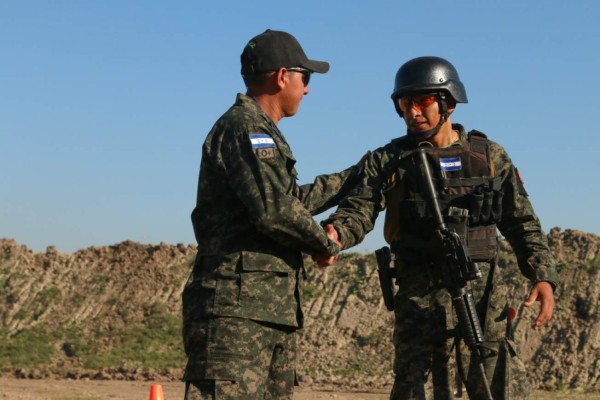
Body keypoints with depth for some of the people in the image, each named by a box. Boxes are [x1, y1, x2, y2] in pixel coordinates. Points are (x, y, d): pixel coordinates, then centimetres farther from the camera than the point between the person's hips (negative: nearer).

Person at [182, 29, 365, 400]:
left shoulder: (262, 132, 21)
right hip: (238, 310, -10)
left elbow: (295, 199, 34)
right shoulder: (244, 127, -10)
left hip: (274, 313, 10)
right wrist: (326, 244, -5)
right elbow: (274, 211, -21)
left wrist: (355, 176, 38)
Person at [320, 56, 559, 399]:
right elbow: (360, 210, -8)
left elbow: (523, 225, 11)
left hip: (484, 296, 1)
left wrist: (544, 277, -3)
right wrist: (333, 234, -31)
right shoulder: (389, 160, 6)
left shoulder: (490, 156, 9)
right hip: (421, 299, -1)